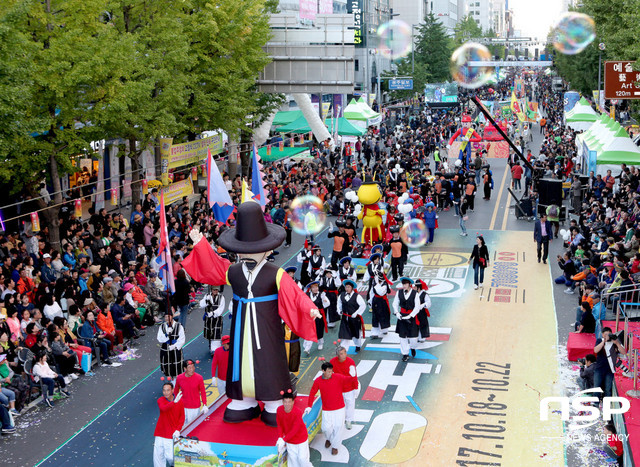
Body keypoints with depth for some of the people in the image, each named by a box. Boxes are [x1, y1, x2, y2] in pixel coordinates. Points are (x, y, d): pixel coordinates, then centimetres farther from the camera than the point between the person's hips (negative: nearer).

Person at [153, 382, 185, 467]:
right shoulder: (160, 400, -5)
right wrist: (174, 402, -42)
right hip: (160, 434, 1)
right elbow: (163, 408, -28)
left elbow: (182, 417, 5)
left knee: (170, 457, -4)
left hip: (172, 434, -1)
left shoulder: (180, 401, -2)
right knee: (158, 455, 1)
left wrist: (178, 430, -7)